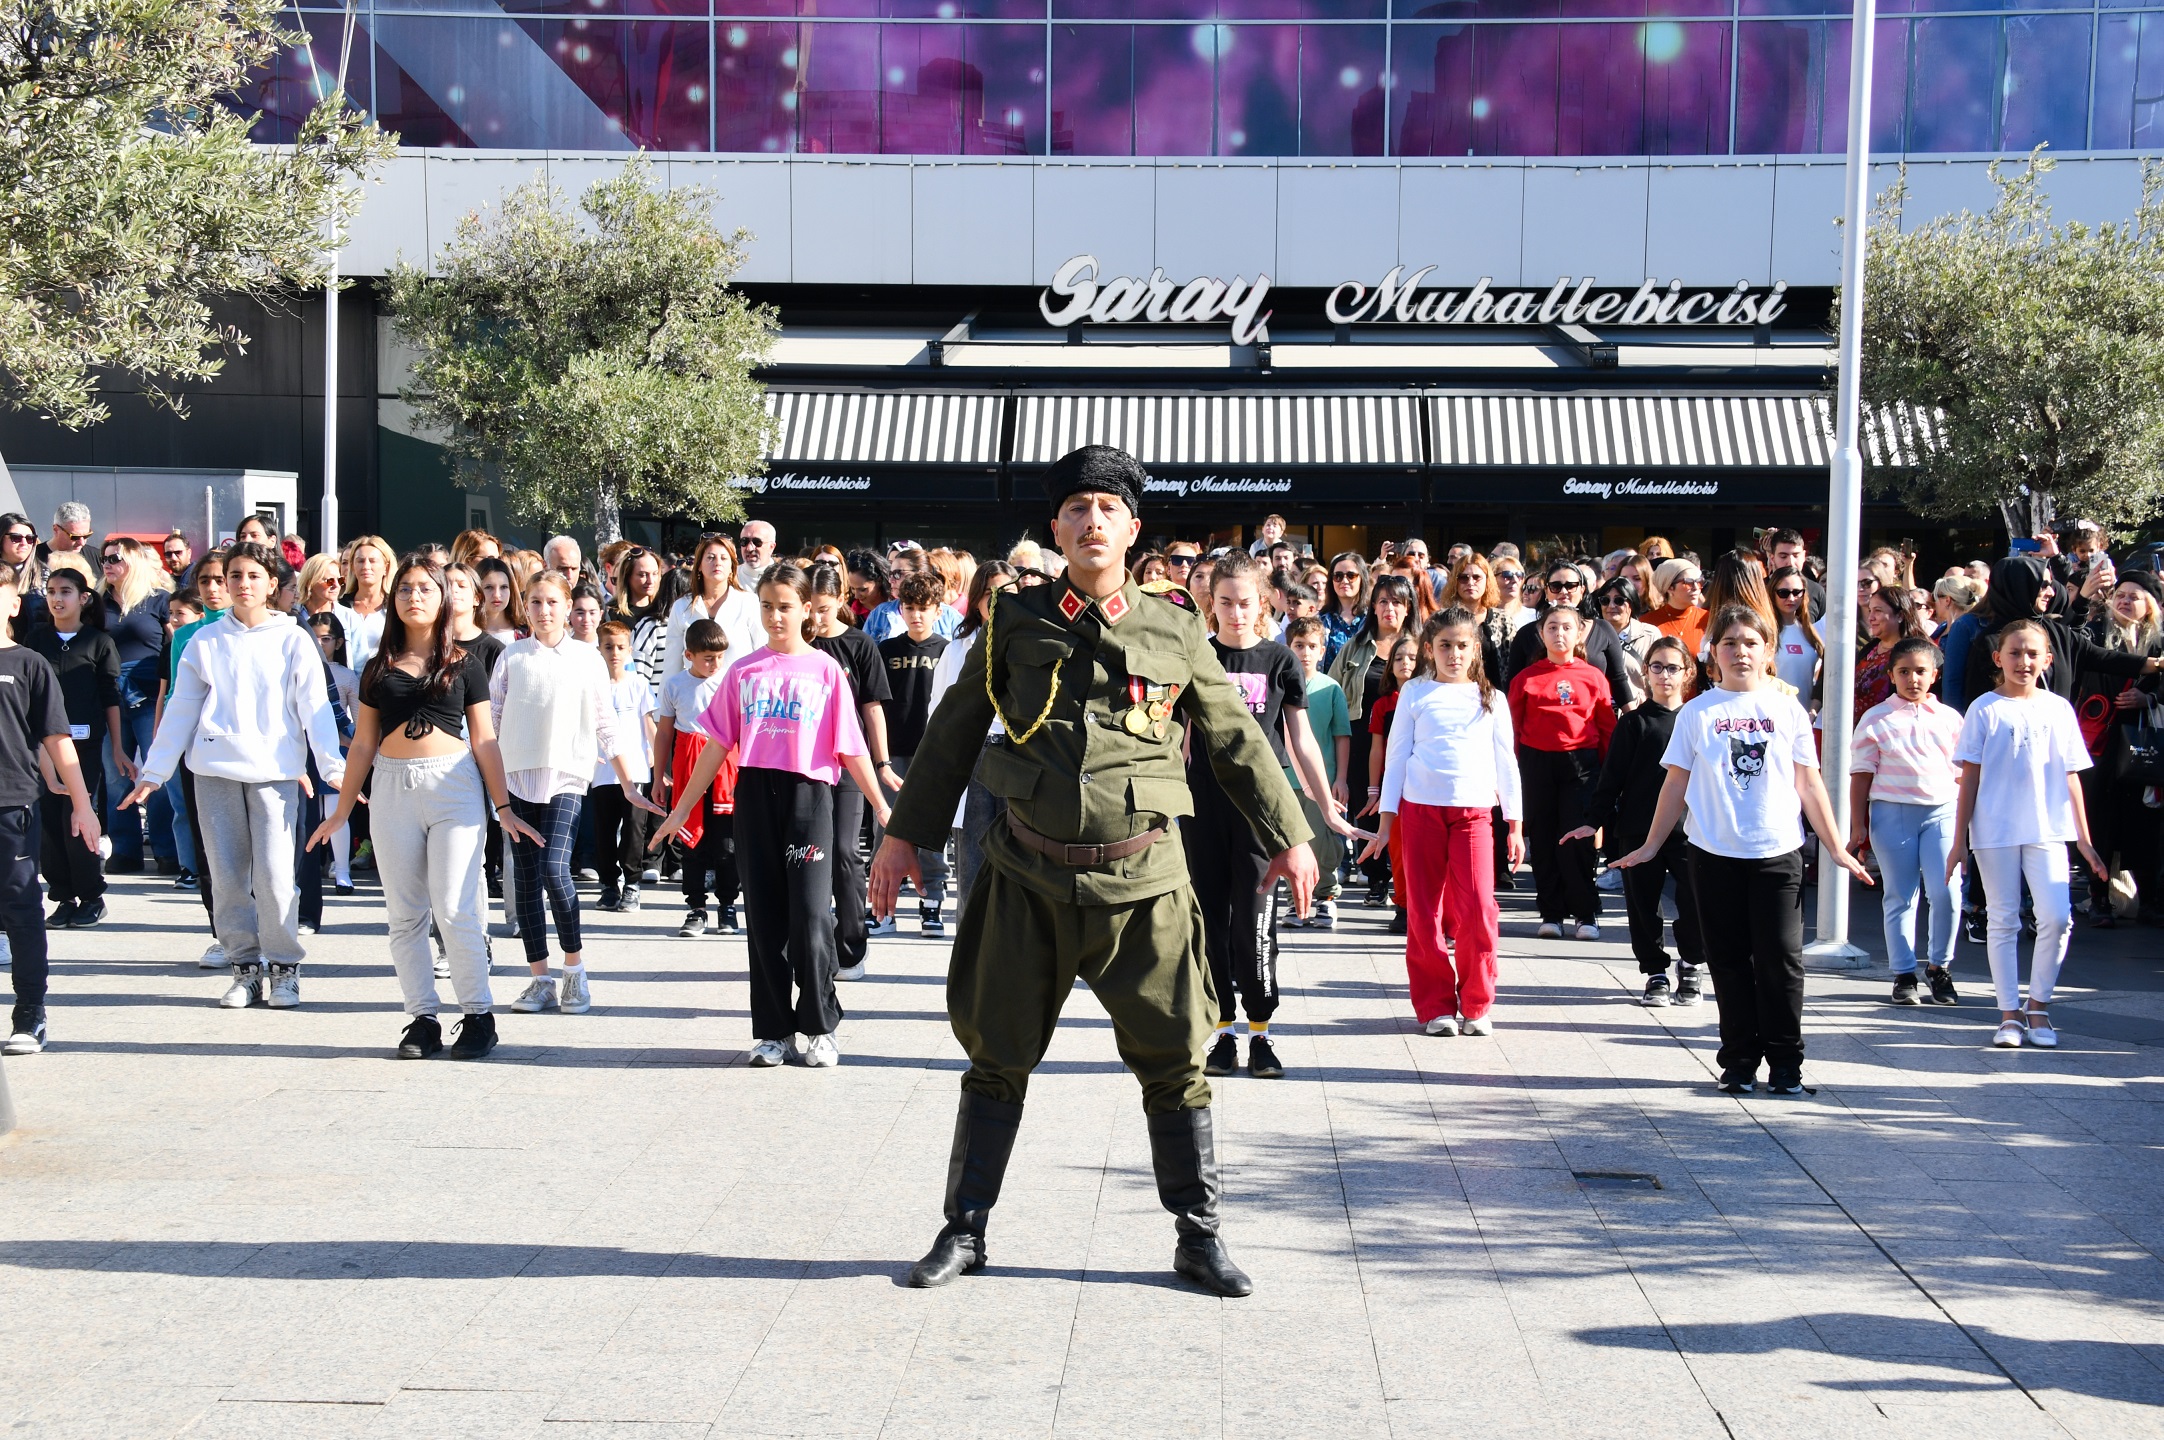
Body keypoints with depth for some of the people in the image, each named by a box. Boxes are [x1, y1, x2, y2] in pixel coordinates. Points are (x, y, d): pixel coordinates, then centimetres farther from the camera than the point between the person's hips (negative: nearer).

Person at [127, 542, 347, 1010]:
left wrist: (333, 767, -7)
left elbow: (315, 707, 2)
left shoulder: (293, 640, 5)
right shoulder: (203, 642, 10)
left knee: (275, 874, -9)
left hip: (274, 771, -2)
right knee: (226, 876, 3)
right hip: (215, 772, 2)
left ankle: (284, 967, 5)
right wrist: (153, 772, 8)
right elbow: (180, 709, 12)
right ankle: (244, 966, 14)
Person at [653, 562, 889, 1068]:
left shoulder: (825, 670, 3)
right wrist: (681, 809, 10)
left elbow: (850, 748, 3)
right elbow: (718, 746, 12)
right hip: (755, 797, 3)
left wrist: (881, 807, 0)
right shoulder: (744, 671, 10)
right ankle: (773, 1031, 13)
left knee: (810, 916, -8)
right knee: (764, 920, 5)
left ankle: (820, 1028, 6)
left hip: (808, 797, -3)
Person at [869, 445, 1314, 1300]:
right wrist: (905, 833, 11)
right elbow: (954, 730, 11)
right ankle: (965, 1230, 19)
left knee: (1175, 1059, 2)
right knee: (998, 1058, 7)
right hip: (1030, 878, 0)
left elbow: (1236, 741, 13)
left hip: (1143, 882, 0)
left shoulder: (1176, 635, 4)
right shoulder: (1016, 622, 4)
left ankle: (1199, 1236, 15)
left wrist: (1289, 837, 14)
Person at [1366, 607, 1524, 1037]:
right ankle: (1435, 1006, 9)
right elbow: (1396, 756, 9)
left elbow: (1505, 763, 15)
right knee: (1424, 913, -1)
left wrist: (1515, 824, 11)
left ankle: (1476, 1006, 3)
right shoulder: (1415, 694, 9)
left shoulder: (1490, 699, 13)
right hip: (1420, 809, 0)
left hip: (1474, 812, 0)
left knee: (1478, 909, -10)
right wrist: (1386, 820, 4)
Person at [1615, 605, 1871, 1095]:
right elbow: (1676, 784, 7)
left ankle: (1785, 1063, 8)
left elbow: (1809, 785, 8)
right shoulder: (1698, 713, 4)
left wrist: (1836, 849, 6)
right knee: (1730, 962, 5)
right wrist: (1650, 846, 7)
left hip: (1777, 853, 0)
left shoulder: (1787, 710, 5)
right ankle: (1739, 1062, 14)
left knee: (1780, 959, -1)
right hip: (1714, 854, 0)